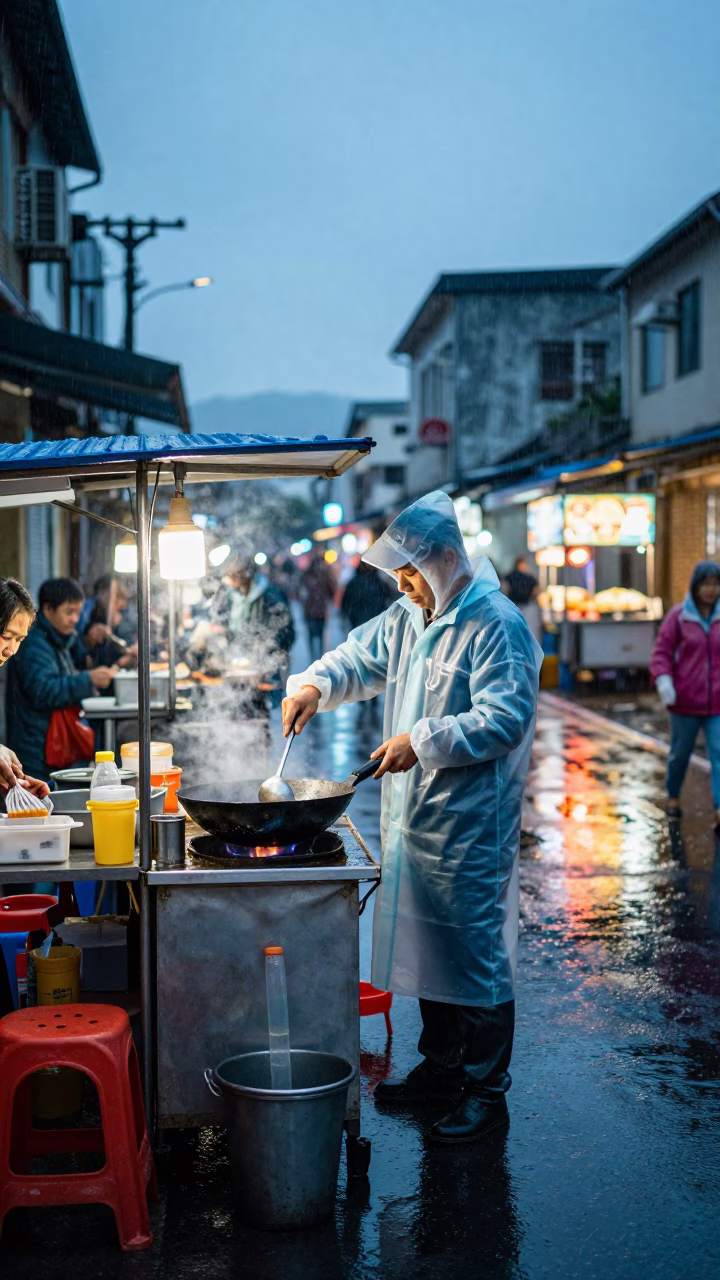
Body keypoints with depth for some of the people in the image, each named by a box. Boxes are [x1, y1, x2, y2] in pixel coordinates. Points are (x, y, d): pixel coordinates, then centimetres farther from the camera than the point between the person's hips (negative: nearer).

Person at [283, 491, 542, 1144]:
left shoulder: (496, 624, -15)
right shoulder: (407, 617, 12)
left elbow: (503, 718, -21)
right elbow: (360, 658, 21)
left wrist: (422, 741, -25)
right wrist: (315, 684, 0)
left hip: (471, 827, -9)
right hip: (411, 818, 9)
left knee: (476, 951, -2)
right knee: (425, 942, 17)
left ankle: (487, 1090, 8)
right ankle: (441, 1065, 32)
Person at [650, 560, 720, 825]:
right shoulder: (678, 616, -5)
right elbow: (661, 653, -5)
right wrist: (664, 682, -19)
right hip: (685, 701, -1)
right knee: (680, 752, 13)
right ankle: (673, 797, 36)